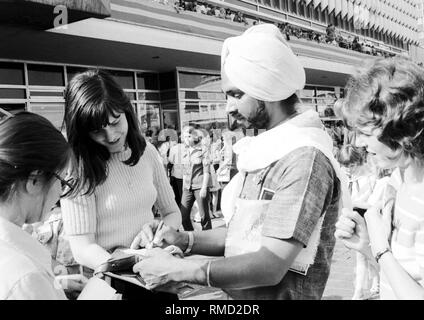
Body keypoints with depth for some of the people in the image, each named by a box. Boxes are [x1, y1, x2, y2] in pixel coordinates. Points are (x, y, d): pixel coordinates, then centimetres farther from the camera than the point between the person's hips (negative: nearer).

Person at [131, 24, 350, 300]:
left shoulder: (305, 157, -21)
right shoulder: (268, 150, 6)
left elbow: (270, 267, -25)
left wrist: (175, 269, -22)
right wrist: (186, 241, -4)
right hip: (238, 294, 7)